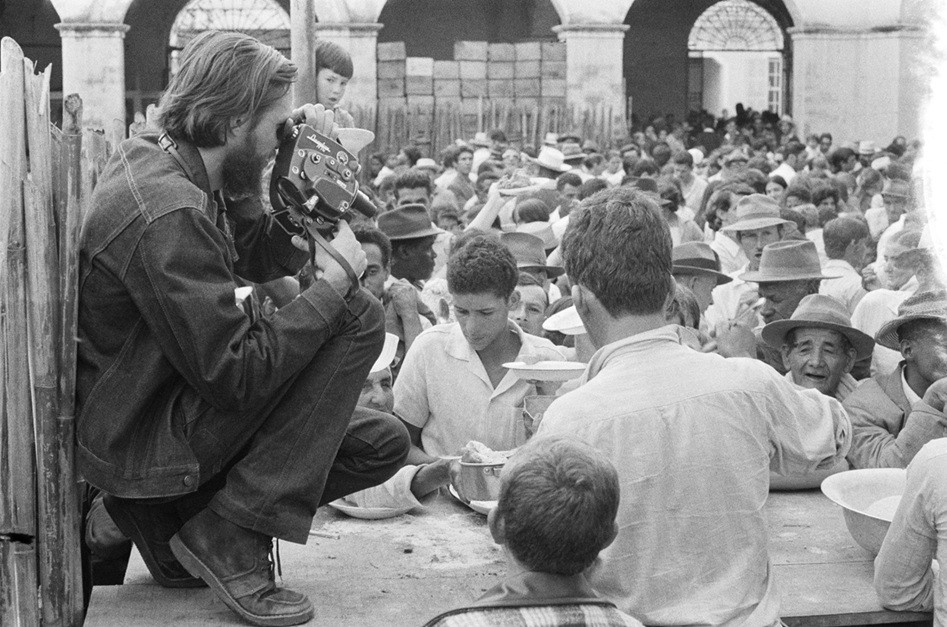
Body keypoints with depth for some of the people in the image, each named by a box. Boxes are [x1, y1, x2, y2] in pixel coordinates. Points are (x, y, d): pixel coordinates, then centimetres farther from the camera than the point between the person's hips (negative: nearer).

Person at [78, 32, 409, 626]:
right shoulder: (168, 217, -27)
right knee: (358, 315, -16)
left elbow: (259, 258, 15)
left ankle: (171, 527, 9)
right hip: (141, 439, -10)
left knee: (383, 443, 8)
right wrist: (335, 277, -19)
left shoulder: (152, 157, 4)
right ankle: (229, 536, -11)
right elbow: (236, 374, -28)